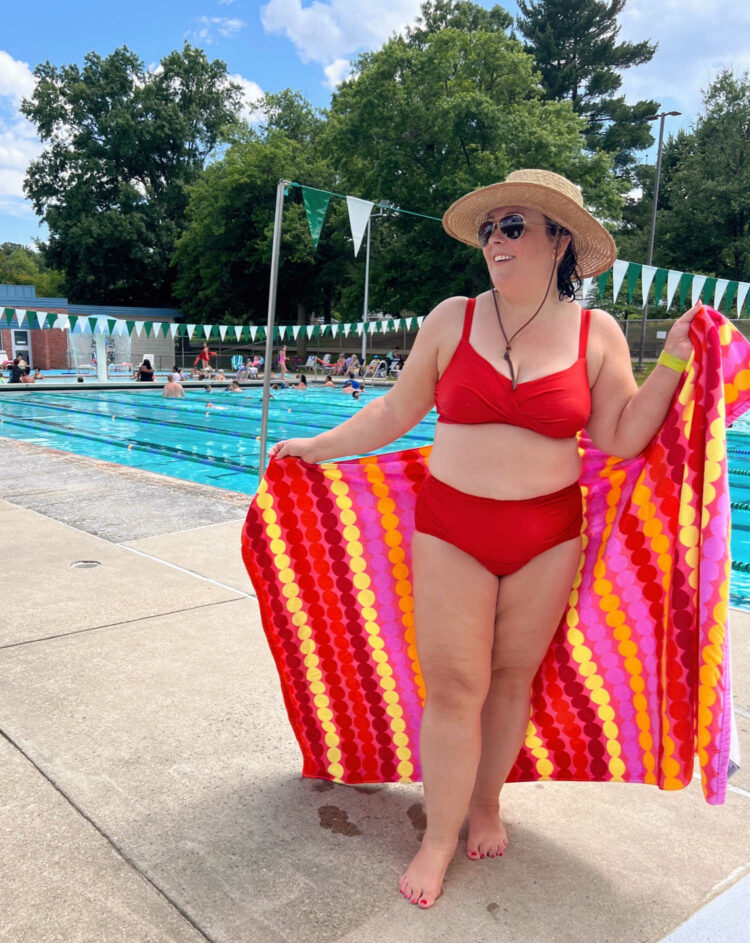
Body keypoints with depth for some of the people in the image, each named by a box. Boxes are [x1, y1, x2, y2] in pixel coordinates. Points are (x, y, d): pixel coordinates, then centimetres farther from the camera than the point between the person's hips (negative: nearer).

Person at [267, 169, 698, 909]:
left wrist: (674, 359, -7)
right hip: (451, 528, 0)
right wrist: (316, 446, 8)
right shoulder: (452, 319, 0)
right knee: (452, 686, 2)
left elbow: (623, 438, 0)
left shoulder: (596, 333, 0)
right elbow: (395, 411, 7)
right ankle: (439, 838, 22)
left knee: (511, 679, 12)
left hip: (547, 536, 1)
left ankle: (486, 803, 38)